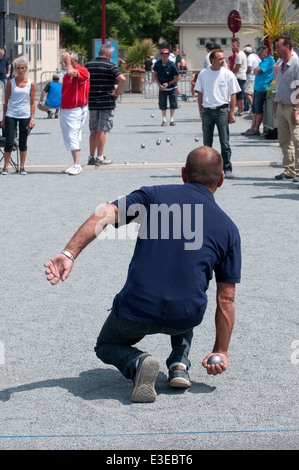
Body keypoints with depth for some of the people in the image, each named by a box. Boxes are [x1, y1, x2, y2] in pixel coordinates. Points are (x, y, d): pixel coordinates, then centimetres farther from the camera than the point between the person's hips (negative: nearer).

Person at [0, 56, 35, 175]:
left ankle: (22, 167, 15)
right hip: (11, 115, -1)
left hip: (25, 116, 1)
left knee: (23, 143, 6)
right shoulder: (10, 82, 3)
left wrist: (32, 119, -1)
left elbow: (32, 103, 6)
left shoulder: (30, 84, 3)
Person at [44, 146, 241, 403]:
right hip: (185, 319, 2)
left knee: (106, 346, 30)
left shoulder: (153, 195, 6)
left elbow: (104, 215, -10)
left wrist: (69, 254, -16)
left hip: (134, 312, -2)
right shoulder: (228, 229, 8)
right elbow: (226, 299, 7)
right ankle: (180, 364, 20)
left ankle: (137, 362, -4)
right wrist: (221, 351, 15)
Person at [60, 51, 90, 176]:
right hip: (65, 110, 9)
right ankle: (76, 165, 11)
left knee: (73, 136, -15)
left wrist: (67, 60, -16)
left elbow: (72, 72, -31)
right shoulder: (66, 74, 18)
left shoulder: (82, 71, -9)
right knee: (68, 138, 8)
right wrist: (61, 108, 22)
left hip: (76, 110, -9)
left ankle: (77, 165, -17)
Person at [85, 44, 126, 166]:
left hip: (92, 102, 4)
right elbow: (122, 79, -22)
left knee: (93, 131, 12)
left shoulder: (88, 65, 7)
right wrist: (117, 93, -10)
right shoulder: (110, 66, -8)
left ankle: (91, 157, 15)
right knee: (102, 130, -2)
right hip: (107, 102, -4)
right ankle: (100, 157, -2)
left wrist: (86, 93, 13)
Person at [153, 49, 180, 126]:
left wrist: (168, 83, -16)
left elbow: (178, 77, -11)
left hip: (172, 87, -2)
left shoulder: (172, 65, -17)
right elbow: (155, 74, 6)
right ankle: (164, 120, 8)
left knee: (173, 103, 0)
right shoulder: (157, 64, -8)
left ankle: (172, 119, 9)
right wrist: (159, 84, -6)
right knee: (162, 104, 0)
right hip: (162, 88, 2)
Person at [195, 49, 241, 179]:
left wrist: (231, 113, -3)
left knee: (225, 142, -3)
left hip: (222, 110, -2)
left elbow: (233, 95, 2)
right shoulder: (203, 74, 6)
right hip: (207, 110, 2)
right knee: (207, 143, 8)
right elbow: (200, 93, 13)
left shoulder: (228, 74, 1)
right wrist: (201, 111, 8)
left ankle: (227, 168, 2)